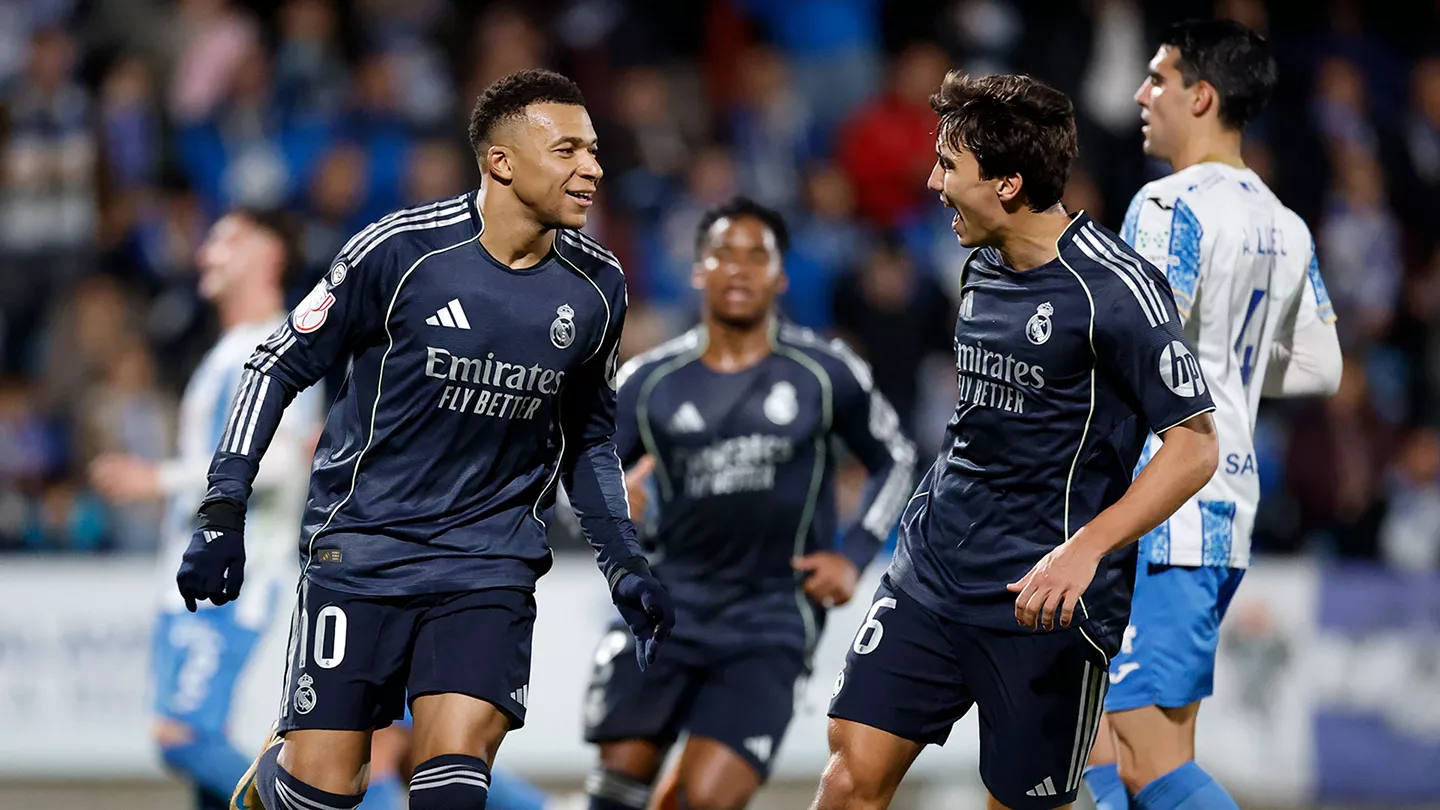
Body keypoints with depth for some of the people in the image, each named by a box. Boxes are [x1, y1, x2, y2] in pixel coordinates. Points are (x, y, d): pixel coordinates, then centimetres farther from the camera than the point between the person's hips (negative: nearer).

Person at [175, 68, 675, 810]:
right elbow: (280, 366, -1)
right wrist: (223, 512, -7)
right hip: (363, 546, -3)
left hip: (490, 560, 3)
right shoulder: (400, 251, -11)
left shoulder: (596, 289, 2)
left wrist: (624, 566, 9)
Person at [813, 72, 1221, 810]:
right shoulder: (984, 267, 9)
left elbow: (1194, 444, -16)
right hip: (932, 569, 7)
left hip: (1041, 601, -7)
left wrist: (1085, 548, -27)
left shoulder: (1112, 288, -16)